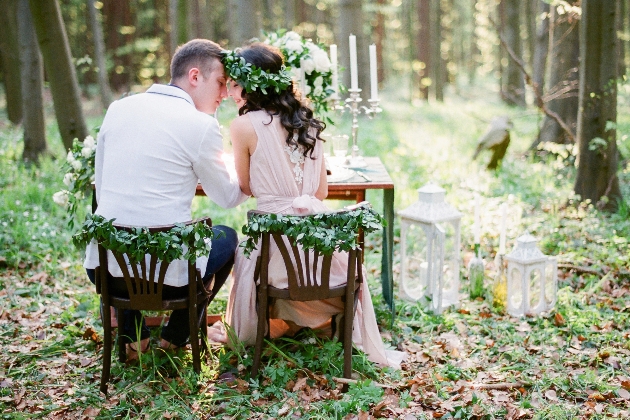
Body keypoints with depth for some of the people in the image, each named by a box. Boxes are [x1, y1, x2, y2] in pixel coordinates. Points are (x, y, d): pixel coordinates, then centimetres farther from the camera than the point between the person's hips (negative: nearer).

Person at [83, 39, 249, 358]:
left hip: (103, 270, 5)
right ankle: (176, 337, 29)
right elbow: (227, 197, 5)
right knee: (227, 237, 25)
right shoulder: (201, 125, -8)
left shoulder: (118, 108, 6)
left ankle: (132, 336, 31)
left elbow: (101, 187, 14)